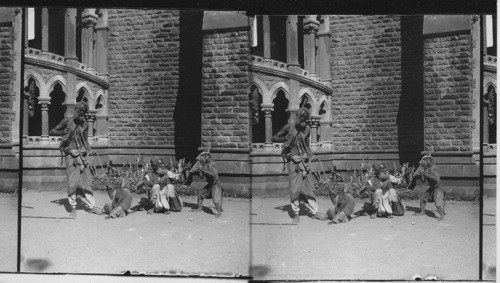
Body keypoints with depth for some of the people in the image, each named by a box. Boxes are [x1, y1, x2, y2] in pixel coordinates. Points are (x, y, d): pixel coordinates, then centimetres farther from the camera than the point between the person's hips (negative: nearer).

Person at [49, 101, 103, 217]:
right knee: (72, 181, -5)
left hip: (82, 155, 4)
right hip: (71, 154, -4)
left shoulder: (84, 124, 10)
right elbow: (52, 132, 6)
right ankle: (73, 208, 7)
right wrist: (64, 132, -6)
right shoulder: (67, 121, 0)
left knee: (86, 180, 5)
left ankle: (91, 206, 12)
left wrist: (90, 150, 2)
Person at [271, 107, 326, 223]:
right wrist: (286, 139, -10)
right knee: (295, 188, -2)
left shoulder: (307, 129, 7)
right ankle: (296, 213, 9)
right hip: (293, 161, -3)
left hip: (304, 161, 3)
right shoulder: (289, 127, -3)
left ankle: (314, 212, 13)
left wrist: (312, 156, 4)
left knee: (308, 186, 7)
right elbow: (273, 138, 2)